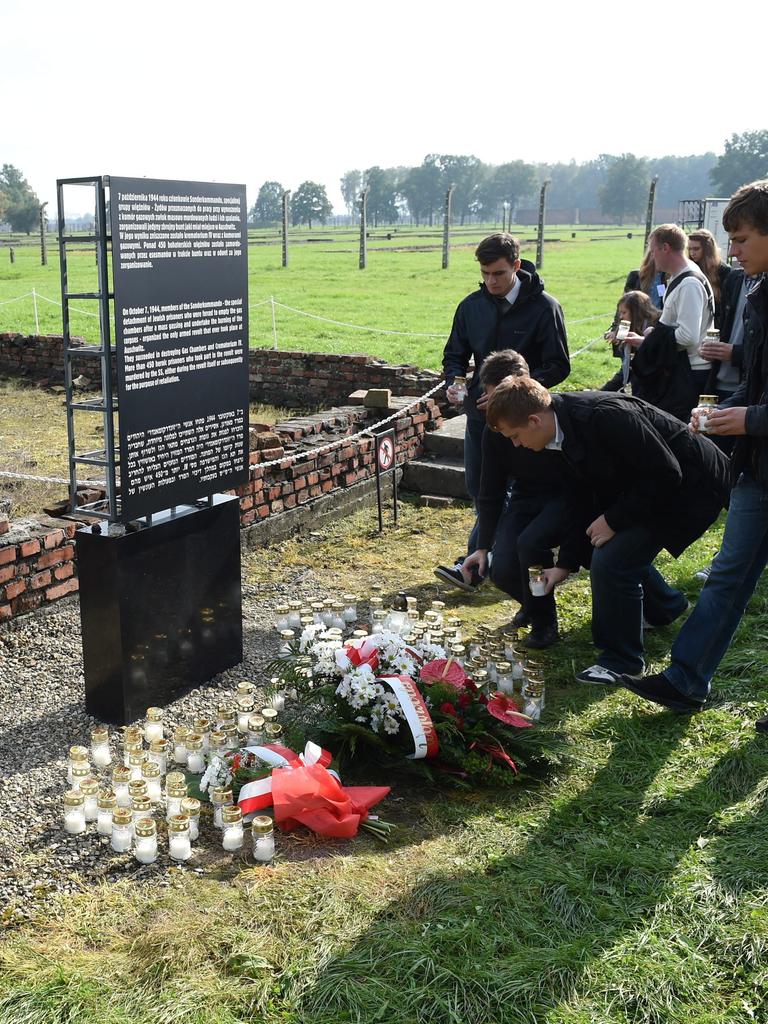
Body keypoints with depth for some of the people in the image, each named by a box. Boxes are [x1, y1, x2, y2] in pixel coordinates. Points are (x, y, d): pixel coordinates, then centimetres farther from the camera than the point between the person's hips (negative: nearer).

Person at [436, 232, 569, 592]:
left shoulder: (544, 307, -10)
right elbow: (455, 354, 14)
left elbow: (558, 367, -9)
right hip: (479, 413, 6)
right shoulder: (472, 306, 4)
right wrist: (453, 381, -9)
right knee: (478, 489, 12)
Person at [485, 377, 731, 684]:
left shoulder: (605, 416, -32)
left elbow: (666, 474, -28)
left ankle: (622, 661, 2)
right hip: (649, 485, 9)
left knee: (611, 560, -16)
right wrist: (565, 563, 8)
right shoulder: (564, 428, -3)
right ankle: (665, 605, 45)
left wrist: (614, 519, -20)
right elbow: (584, 494, 7)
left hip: (691, 484, -9)